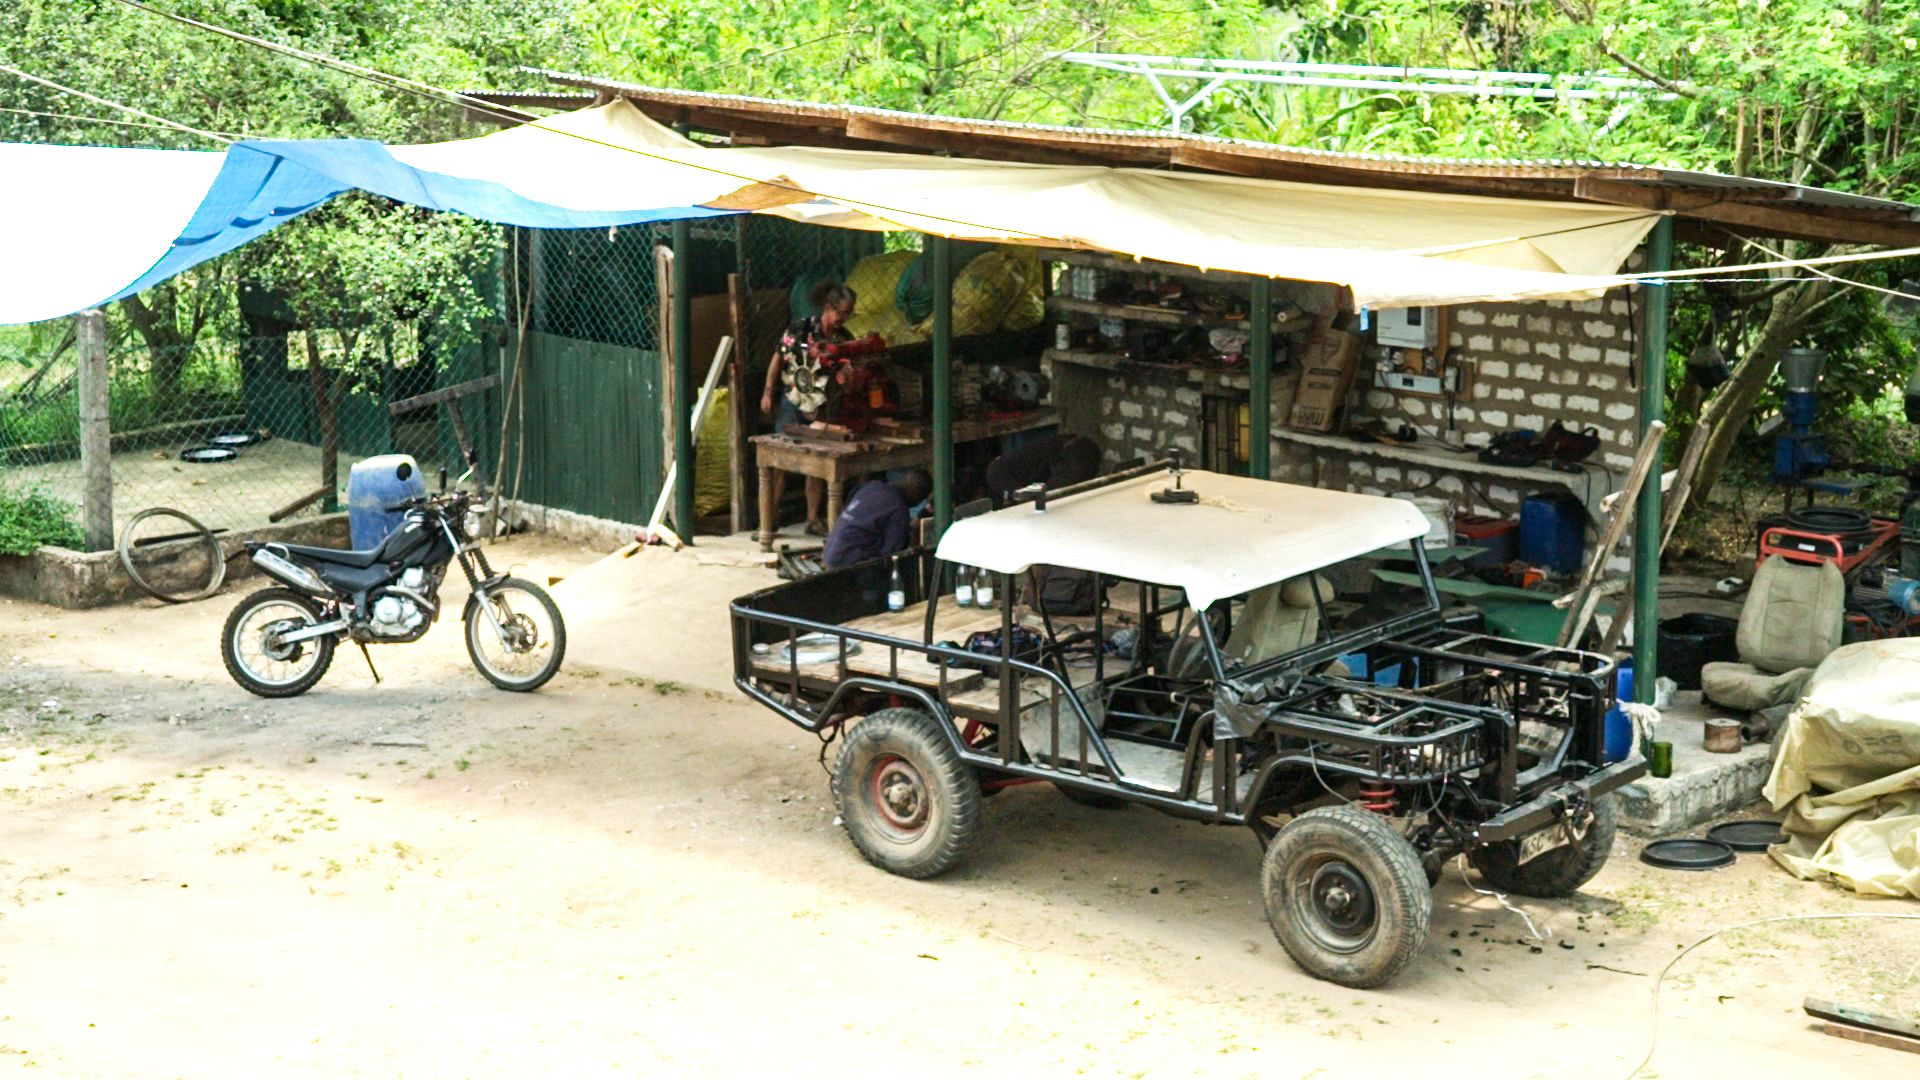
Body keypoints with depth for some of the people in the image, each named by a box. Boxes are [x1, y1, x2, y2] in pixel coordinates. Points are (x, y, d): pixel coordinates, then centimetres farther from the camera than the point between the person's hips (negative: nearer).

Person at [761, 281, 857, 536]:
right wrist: (768, 393, -5)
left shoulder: (845, 339, 0)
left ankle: (813, 519, 17)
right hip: (793, 407, -3)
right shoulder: (799, 331, -10)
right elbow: (777, 361, -3)